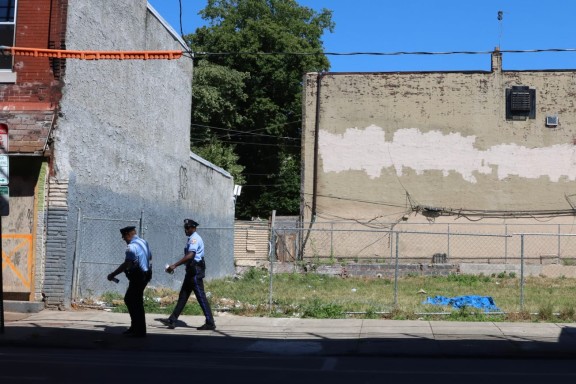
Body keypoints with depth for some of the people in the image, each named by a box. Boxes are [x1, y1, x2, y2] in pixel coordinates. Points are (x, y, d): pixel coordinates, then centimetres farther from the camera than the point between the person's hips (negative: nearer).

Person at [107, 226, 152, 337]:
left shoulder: (132, 246, -18)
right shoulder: (143, 242, 11)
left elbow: (127, 264, -27)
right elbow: (150, 257, 21)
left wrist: (113, 274, -23)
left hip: (137, 277, -10)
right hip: (145, 275, 10)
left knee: (136, 303, -1)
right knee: (129, 299, 17)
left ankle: (140, 331, 4)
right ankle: (134, 327, 23)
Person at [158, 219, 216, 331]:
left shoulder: (194, 239, -15)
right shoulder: (192, 238, 17)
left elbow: (190, 255, -28)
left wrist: (175, 265, -28)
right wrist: (174, 266, 17)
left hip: (195, 271, -10)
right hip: (191, 271, 10)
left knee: (201, 297, -6)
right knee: (183, 296, 11)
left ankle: (210, 323, -2)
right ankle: (172, 320, 15)